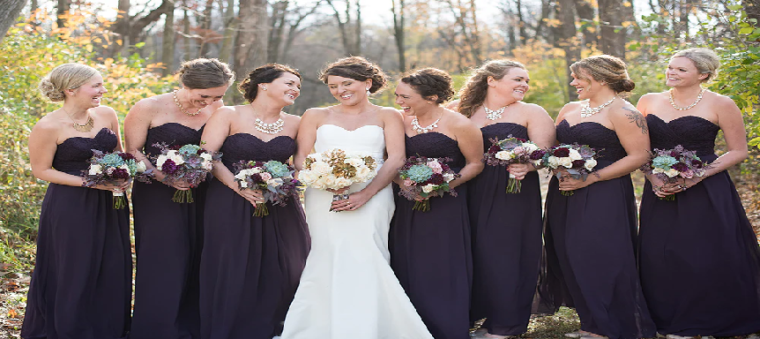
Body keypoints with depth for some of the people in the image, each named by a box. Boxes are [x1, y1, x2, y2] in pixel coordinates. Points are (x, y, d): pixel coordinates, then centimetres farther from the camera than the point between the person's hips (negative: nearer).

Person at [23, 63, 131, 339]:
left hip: (109, 203, 5)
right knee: (75, 271, 4)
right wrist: (88, 182, -17)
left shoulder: (107, 115, 1)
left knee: (113, 267, 10)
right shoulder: (48, 127, -16)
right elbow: (41, 170, -9)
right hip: (70, 207, -5)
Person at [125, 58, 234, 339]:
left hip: (200, 197, 5)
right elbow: (133, 151, -8)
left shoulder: (216, 108, 4)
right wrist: (164, 177, -21)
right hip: (158, 198, -4)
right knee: (163, 266, -3)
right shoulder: (149, 109, -9)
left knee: (197, 263, 9)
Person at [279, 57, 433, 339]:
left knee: (364, 262, -14)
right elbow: (301, 158, 11)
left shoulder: (387, 116, 13)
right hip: (324, 197, 2)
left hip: (372, 197, -1)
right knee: (326, 263, -7)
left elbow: (396, 159, 2)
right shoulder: (316, 116, 17)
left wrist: (365, 194, -13)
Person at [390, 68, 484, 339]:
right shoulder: (402, 121, 5)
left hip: (445, 207, -5)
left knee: (441, 271, -1)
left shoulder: (458, 125, -10)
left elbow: (475, 163, -3)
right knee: (407, 268, 8)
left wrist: (448, 184, -17)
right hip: (407, 207, 5)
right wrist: (401, 180, -7)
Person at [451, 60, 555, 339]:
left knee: (508, 254, -2)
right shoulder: (468, 113, 11)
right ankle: (481, 313, 18)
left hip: (516, 194, -2)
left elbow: (545, 151, -5)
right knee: (479, 252, 4)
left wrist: (526, 165, -25)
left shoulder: (531, 113, 5)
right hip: (474, 195, 3)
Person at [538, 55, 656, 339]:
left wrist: (590, 178, -17)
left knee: (600, 260, -6)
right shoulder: (569, 110, 15)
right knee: (570, 259, 8)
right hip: (565, 195, 8)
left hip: (604, 197, -7)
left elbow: (639, 156, -14)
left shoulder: (622, 112, -8)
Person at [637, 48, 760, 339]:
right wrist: (653, 178, -7)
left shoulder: (720, 105, -6)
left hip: (706, 193, -4)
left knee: (708, 258, -3)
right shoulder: (649, 102, 6)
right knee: (659, 257, 3)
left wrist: (699, 176, -15)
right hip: (660, 192, 4)